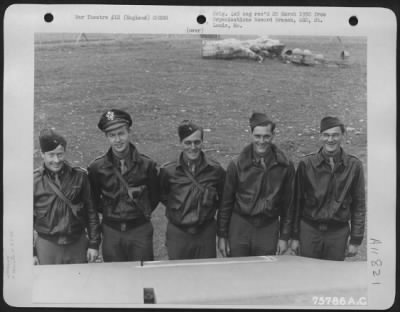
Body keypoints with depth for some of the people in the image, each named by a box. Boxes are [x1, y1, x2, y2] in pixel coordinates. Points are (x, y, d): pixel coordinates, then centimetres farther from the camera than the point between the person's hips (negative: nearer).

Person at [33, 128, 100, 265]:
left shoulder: (80, 176, 0)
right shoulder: (34, 181, -3)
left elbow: (91, 211, 4)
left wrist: (94, 244, 2)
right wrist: (30, 253, 0)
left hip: (78, 244, 1)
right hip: (47, 245, -1)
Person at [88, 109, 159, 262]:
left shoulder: (147, 164, -7)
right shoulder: (97, 167, -5)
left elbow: (154, 196, 6)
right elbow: (94, 200, 9)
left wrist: (142, 213, 4)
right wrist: (110, 213, 6)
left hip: (140, 231, -1)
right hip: (111, 232, 1)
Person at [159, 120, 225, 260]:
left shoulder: (215, 170, -5)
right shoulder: (168, 171, -7)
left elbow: (222, 198, 9)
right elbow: (162, 196, 10)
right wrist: (175, 208, 2)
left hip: (206, 232, 1)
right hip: (177, 233, 0)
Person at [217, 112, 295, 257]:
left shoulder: (285, 166, -1)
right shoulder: (237, 164, -4)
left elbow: (288, 203, 6)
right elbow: (226, 202, 2)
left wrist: (284, 237, 6)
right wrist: (222, 236, 3)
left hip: (269, 229, 1)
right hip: (240, 227, 0)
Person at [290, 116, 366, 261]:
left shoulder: (354, 165, -1)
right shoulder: (306, 164, -2)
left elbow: (359, 205, 5)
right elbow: (297, 201, 4)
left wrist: (356, 239, 3)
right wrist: (295, 236, 4)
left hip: (338, 233, 0)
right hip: (309, 231, 0)